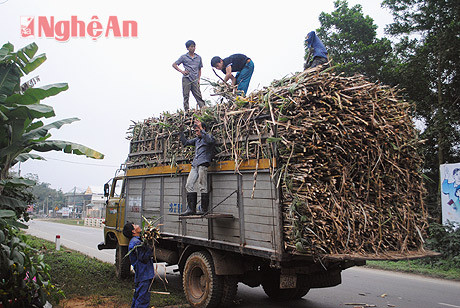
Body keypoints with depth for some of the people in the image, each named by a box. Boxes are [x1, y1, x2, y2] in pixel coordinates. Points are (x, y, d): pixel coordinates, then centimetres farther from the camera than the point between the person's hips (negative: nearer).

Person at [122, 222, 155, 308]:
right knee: (143, 299, -6)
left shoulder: (136, 241, 14)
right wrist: (149, 247, -20)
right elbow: (144, 258, -24)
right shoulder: (136, 243, -19)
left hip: (139, 275, 10)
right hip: (144, 275, -10)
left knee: (137, 296, 22)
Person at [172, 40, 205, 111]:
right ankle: (186, 110, 4)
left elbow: (199, 69, 20)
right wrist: (181, 71, -4)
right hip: (186, 79, -2)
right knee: (186, 96, 0)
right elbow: (174, 65, 8)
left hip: (195, 80, 2)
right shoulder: (183, 57, 4)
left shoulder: (198, 57, 13)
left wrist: (199, 79, 10)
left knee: (198, 95, -4)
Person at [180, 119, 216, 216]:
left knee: (202, 187, -8)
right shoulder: (197, 139, 24)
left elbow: (209, 140, -21)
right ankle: (191, 209, -1)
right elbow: (185, 142, 28)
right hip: (195, 165, 8)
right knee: (189, 185, -1)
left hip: (203, 164, -8)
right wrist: (181, 132, 19)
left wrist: (201, 128, -20)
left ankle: (204, 210, -3)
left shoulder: (209, 136, 3)